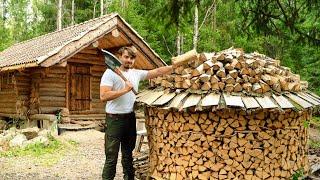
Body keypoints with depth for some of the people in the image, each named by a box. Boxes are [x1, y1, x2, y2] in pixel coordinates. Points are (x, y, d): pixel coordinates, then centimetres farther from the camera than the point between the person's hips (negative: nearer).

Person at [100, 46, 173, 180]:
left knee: (128, 154, 18)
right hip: (115, 119, -6)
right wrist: (124, 90, -20)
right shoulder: (110, 73, -9)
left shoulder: (137, 73, 9)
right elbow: (103, 96, -20)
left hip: (130, 118, 6)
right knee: (111, 157, -2)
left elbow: (157, 71, 12)